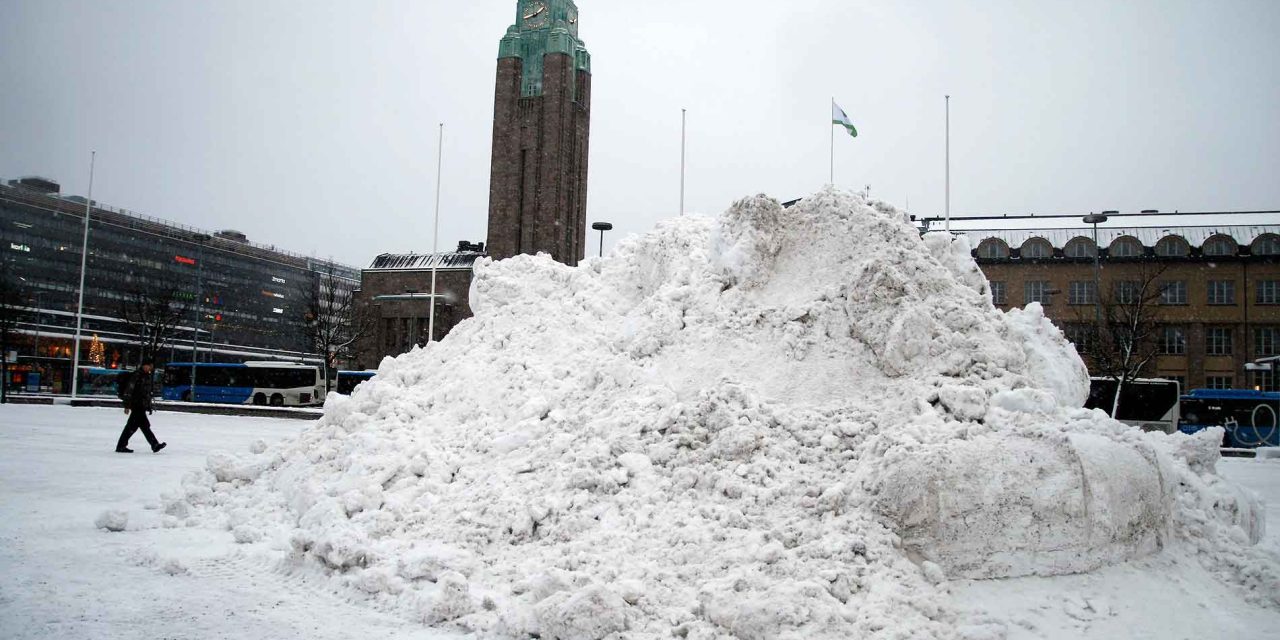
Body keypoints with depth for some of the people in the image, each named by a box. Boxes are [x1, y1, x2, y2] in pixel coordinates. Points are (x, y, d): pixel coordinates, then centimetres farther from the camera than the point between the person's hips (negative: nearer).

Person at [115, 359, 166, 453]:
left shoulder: (147, 376, 17)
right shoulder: (137, 375, -12)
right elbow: (129, 390, -16)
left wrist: (148, 406, 24)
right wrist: (127, 405, -19)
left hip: (142, 406, 10)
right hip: (136, 405, -10)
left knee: (133, 425, 11)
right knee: (144, 425, -8)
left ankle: (121, 446, 16)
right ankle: (154, 445, -9)